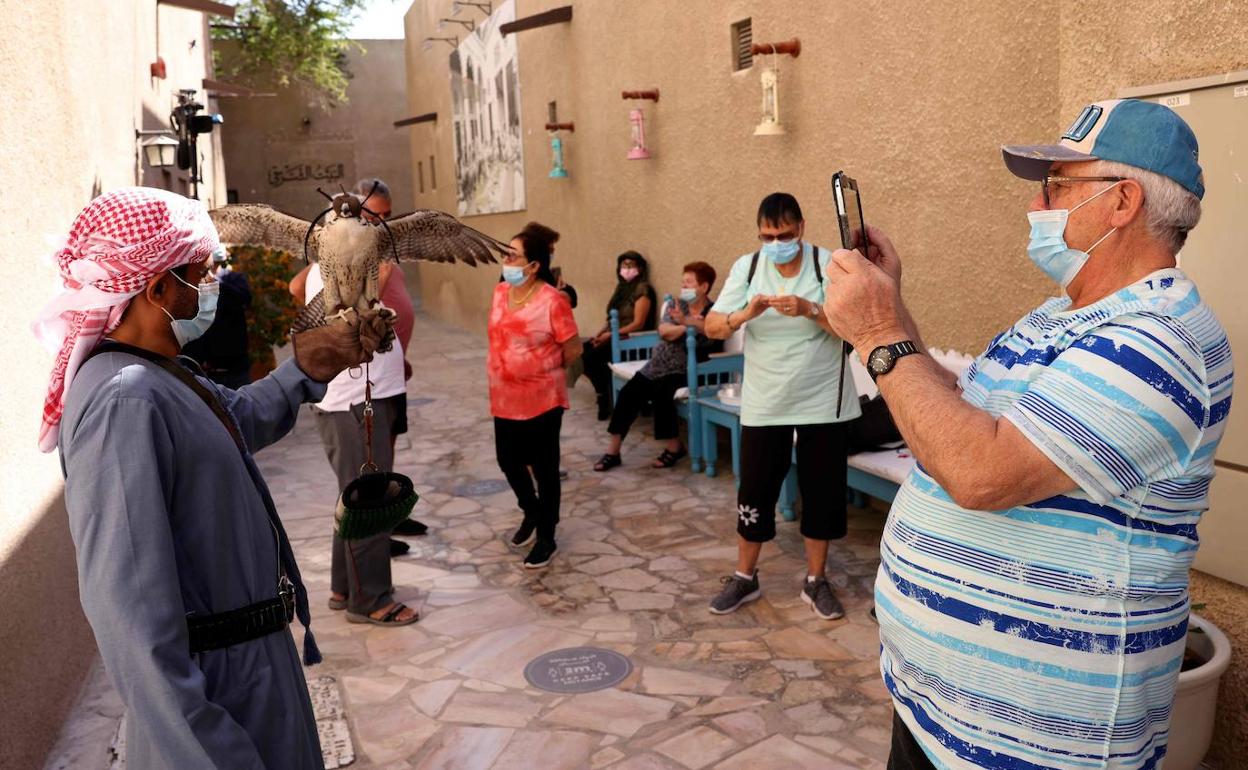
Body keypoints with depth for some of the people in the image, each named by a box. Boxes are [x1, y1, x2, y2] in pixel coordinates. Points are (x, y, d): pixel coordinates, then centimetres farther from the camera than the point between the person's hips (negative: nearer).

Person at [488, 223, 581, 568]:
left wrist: (546, 372, 4)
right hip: (504, 398, 6)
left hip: (543, 399, -6)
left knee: (544, 468, 5)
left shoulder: (552, 300, -18)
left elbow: (573, 349, -10)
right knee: (509, 461, 16)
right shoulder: (500, 292, 2)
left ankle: (546, 537, 19)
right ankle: (531, 512, 42)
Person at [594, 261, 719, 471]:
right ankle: (613, 451, -3)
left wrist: (685, 320, -29)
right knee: (628, 393, -11)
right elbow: (664, 332, -9)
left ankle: (674, 446, -9)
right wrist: (690, 324, -19)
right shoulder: (676, 305, 8)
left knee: (661, 392, -29)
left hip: (685, 371, -5)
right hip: (657, 366, 5)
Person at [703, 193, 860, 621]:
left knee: (822, 493, 9)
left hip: (822, 403, -1)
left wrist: (809, 310, -28)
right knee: (755, 492, 8)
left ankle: (816, 581, 25)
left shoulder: (828, 265, -8)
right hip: (763, 405, 1)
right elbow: (712, 327, -7)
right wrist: (746, 314, -26)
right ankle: (744, 578, 26)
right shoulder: (746, 267, -2)